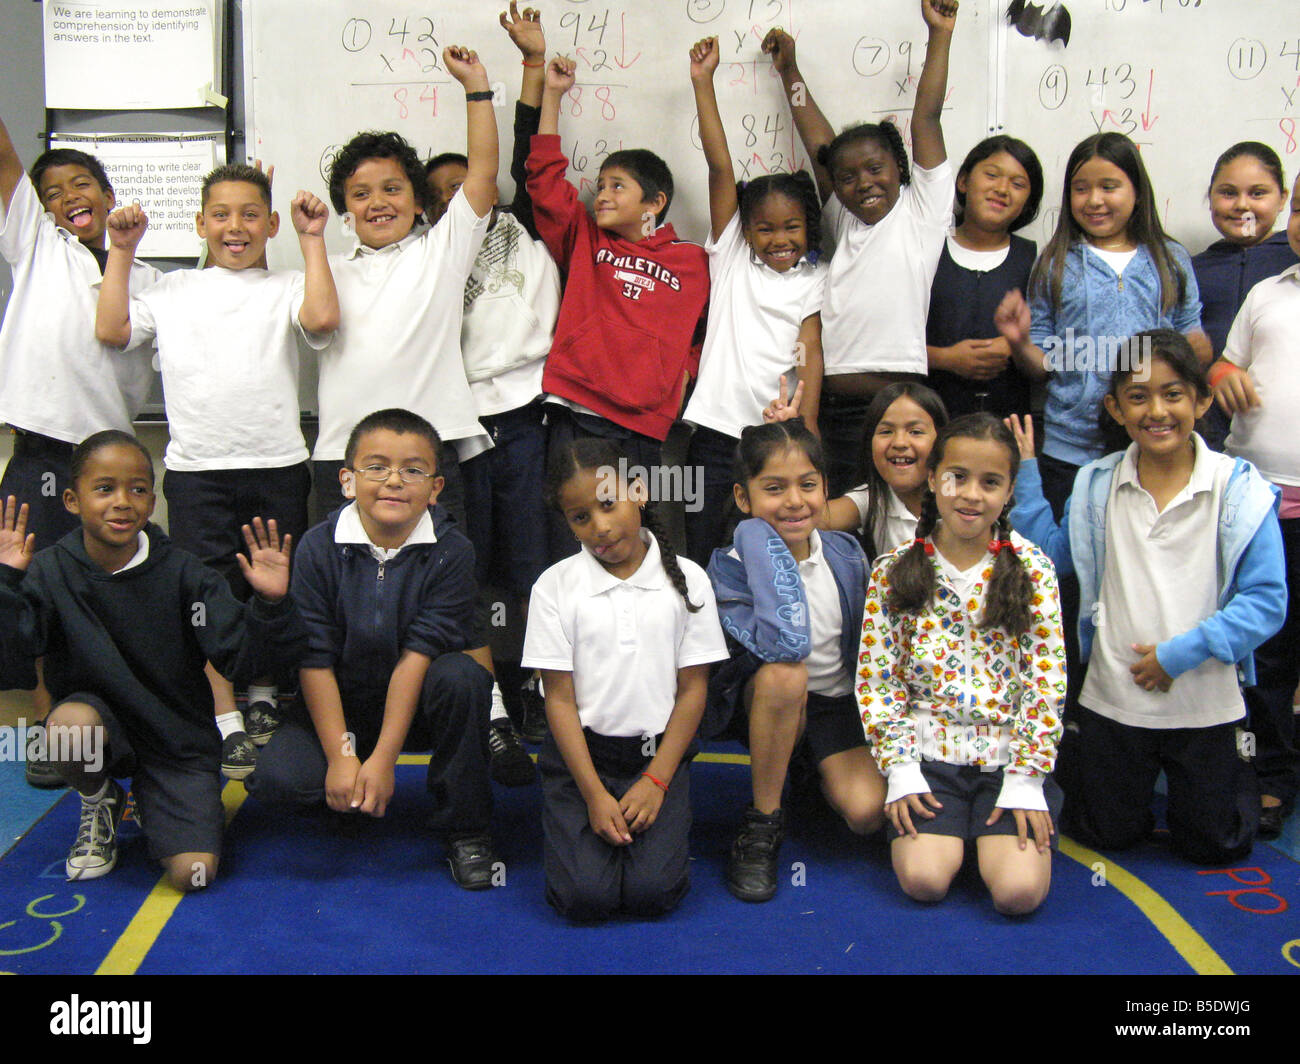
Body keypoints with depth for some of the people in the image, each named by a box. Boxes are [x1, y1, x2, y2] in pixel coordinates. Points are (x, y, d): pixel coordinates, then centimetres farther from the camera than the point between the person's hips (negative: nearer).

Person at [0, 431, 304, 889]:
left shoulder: (180, 572, -10)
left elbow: (239, 657, -15)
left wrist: (270, 606, -34)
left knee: (193, 874, -15)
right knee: (70, 724, -36)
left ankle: (149, 806, 23)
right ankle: (99, 805, 2)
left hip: (177, 735, 0)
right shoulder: (48, 572, -9)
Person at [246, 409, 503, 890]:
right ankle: (357, 799, 12)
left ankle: (465, 829, -13)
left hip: (415, 704, -1)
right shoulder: (318, 547, -12)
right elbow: (314, 659, -12)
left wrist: (383, 759, -23)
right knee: (276, 778, -24)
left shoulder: (450, 552, -15)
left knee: (461, 676, -33)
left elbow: (417, 656, -20)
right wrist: (341, 757, -18)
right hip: (341, 705, 1)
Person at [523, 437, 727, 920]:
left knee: (652, 892, -16)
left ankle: (655, 825, 14)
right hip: (580, 754, 0)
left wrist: (656, 781, -9)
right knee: (585, 895, -16)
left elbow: (692, 691, 0)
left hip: (658, 754, 0)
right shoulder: (555, 586, -3)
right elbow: (560, 699, -4)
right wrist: (594, 794, -11)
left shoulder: (686, 580, -1)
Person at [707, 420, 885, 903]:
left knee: (867, 811, -21)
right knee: (785, 673, -37)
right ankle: (762, 821, -17)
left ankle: (816, 773, 17)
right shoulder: (730, 565, -19)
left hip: (839, 701, 3)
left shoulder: (846, 554, -6)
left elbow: (870, 643, 10)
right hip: (764, 702, -3)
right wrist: (766, 544, -31)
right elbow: (784, 645, -37)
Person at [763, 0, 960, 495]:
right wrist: (789, 70, 32)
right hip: (827, 408, 5)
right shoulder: (845, 223, 19)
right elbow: (817, 140, 26)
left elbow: (926, 116, 5)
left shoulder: (921, 212, 7)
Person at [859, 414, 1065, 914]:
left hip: (1010, 755, 0)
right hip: (930, 752, 0)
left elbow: (1047, 680, -3)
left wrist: (1026, 779, -9)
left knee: (1020, 890, -18)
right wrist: (901, 770, -7)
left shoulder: (1031, 568, 0)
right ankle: (950, 830, 13)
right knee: (924, 879, -20)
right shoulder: (894, 569, 1)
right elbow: (877, 677, 1)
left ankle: (993, 832, 14)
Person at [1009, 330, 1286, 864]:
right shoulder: (1096, 485, -1)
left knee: (1214, 846, 13)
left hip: (1204, 705, -1)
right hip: (1113, 697, 2)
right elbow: (1054, 556, 6)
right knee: (1107, 835, 15)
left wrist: (1181, 652, -19)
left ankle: (1231, 765, 42)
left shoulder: (1240, 490, -11)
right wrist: (1025, 474, 0)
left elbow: (1266, 600, -12)